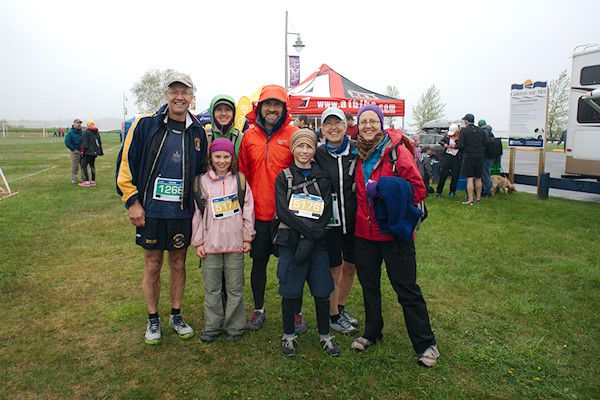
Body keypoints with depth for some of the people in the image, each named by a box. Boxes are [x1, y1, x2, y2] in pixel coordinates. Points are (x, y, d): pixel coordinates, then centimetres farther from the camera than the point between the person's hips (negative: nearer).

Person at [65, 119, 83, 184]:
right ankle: (74, 179, 5)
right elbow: (67, 142, -11)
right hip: (75, 152, -5)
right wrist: (73, 149, -11)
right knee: (75, 166, -4)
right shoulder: (70, 132, -6)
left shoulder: (81, 131, 12)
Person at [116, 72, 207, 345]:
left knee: (178, 263, 12)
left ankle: (176, 316, 30)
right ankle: (153, 319, 27)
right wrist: (132, 200, -6)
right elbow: (126, 163, -3)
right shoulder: (145, 124, -5)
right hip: (149, 210, -2)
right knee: (152, 263, 9)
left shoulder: (198, 132, 3)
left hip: (182, 212, 2)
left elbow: (201, 171, 12)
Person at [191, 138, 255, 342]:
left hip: (235, 243, 0)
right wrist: (198, 242, 1)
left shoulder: (239, 180, 2)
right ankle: (212, 326, 25)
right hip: (210, 243, 1)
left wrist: (247, 237, 2)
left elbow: (248, 209, 4)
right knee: (211, 289, 10)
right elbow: (198, 213, 3)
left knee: (235, 287, 8)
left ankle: (234, 325, 23)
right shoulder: (202, 181, 2)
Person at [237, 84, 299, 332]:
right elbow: (243, 173, 10)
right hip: (259, 212, 2)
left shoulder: (293, 134, -3)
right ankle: (259, 310, 30)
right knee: (259, 261, 12)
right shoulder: (249, 136, 4)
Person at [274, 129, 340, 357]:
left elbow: (327, 212, 1)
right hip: (291, 242, -1)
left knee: (322, 292, 5)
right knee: (291, 292, 4)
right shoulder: (284, 178, 4)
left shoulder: (322, 178, 9)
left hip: (318, 243, 2)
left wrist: (311, 239, -12)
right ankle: (288, 335, 24)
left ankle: (324, 335, 25)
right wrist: (310, 230, -16)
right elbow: (283, 211, -8)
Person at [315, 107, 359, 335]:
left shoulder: (357, 150, -2)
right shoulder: (317, 155, -5)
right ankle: (332, 316, 27)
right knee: (334, 269, 7)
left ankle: (341, 307, 38)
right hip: (329, 221, -3)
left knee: (350, 267, 15)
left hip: (354, 220, 3)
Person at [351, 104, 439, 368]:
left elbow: (418, 190, -14)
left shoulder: (398, 151, -10)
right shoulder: (359, 155, 6)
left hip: (394, 233, -5)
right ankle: (372, 334, 38)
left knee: (406, 289, 4)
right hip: (364, 232, 6)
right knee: (369, 286, 18)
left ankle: (425, 344, 20)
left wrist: (385, 190, -23)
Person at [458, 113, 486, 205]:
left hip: (468, 156, -5)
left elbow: (460, 145, -12)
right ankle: (478, 198, 20)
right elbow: (485, 143, 8)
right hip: (479, 156, 5)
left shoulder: (464, 130, -9)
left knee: (469, 179, -3)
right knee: (478, 178, 13)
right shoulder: (481, 130, 6)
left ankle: (470, 200, -3)